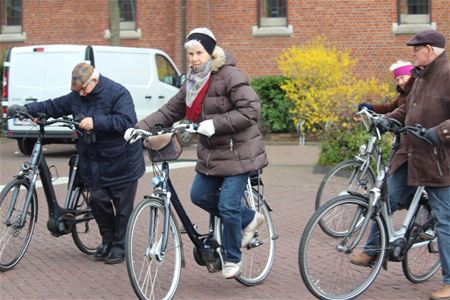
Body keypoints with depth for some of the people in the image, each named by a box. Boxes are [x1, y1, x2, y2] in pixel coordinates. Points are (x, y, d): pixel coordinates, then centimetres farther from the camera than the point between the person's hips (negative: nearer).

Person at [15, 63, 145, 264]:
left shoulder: (118, 94, -16)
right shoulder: (76, 97, 4)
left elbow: (126, 121, -28)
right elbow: (53, 106, 15)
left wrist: (96, 122, -33)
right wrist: (27, 109, 6)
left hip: (121, 162, -6)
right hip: (94, 161, 6)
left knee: (122, 205, 2)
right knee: (98, 200, 4)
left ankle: (119, 246, 13)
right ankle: (107, 241, 21)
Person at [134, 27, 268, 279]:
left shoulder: (230, 76, -16)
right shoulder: (193, 83, 10)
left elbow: (250, 110, -24)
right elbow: (170, 111, 9)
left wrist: (216, 123, -29)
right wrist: (141, 127, -4)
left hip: (237, 152, -9)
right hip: (211, 152, 9)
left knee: (228, 206, -9)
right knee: (200, 196, 8)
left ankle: (233, 258, 13)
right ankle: (249, 219, 26)